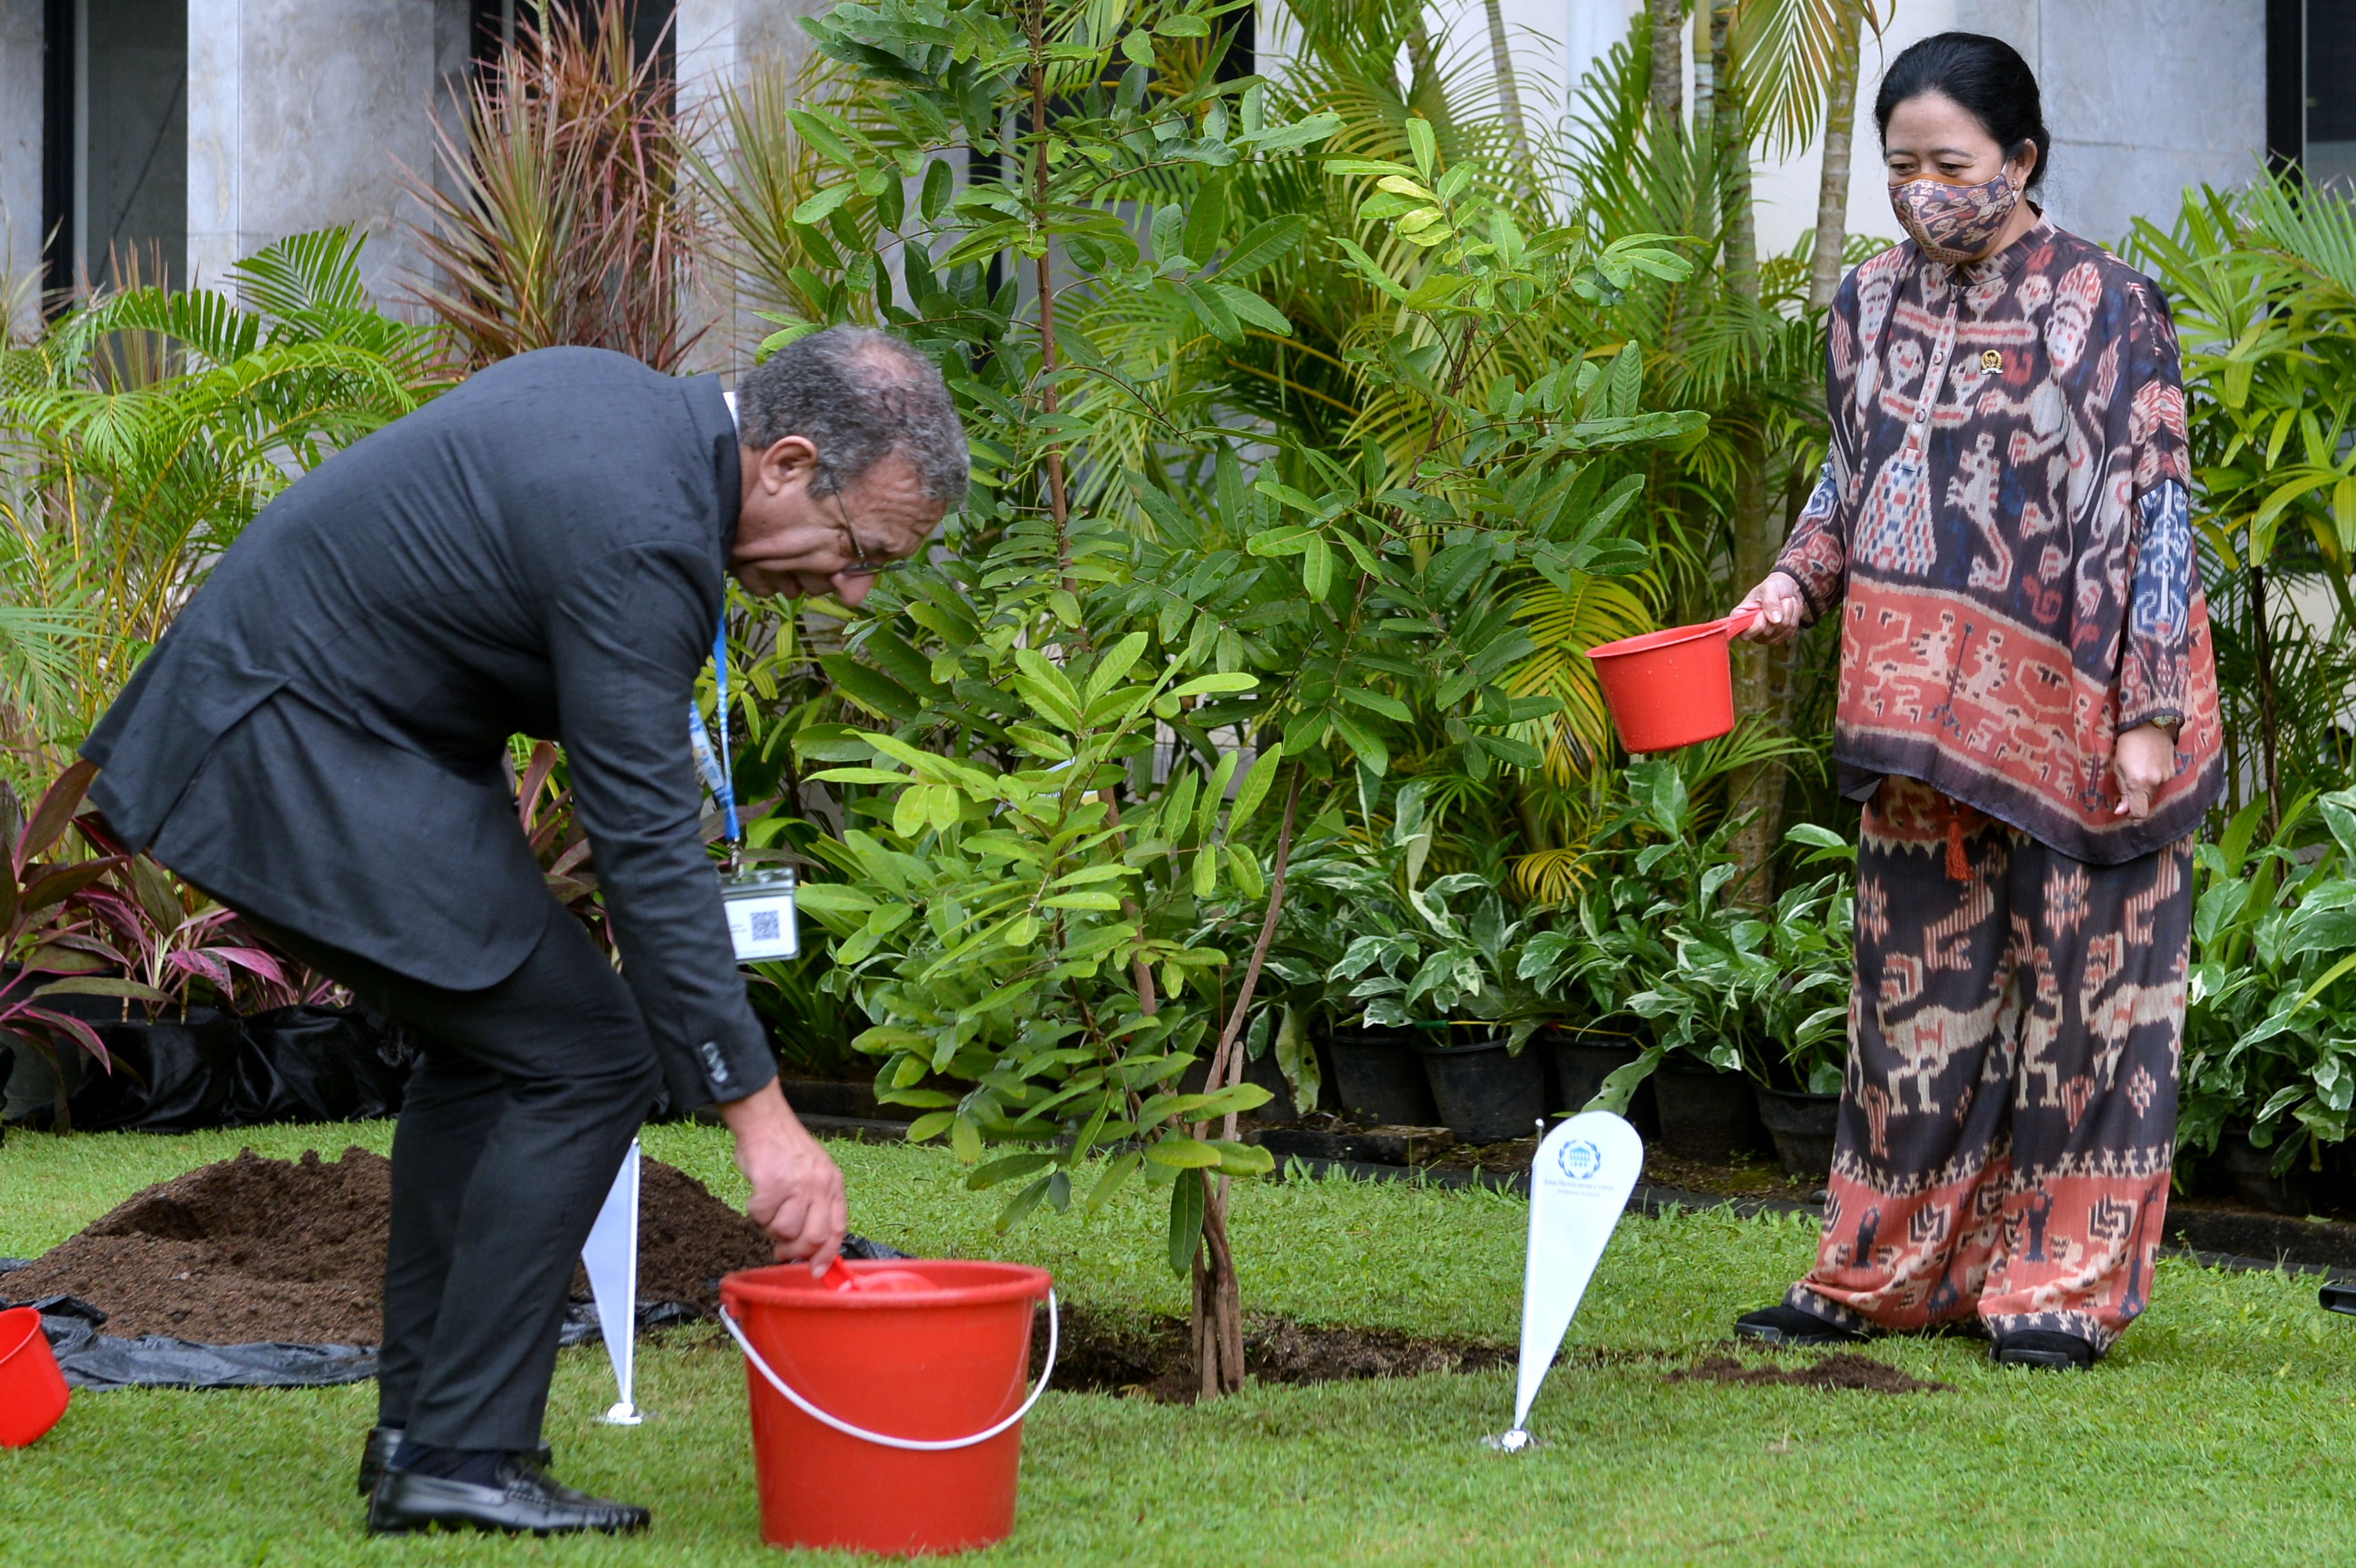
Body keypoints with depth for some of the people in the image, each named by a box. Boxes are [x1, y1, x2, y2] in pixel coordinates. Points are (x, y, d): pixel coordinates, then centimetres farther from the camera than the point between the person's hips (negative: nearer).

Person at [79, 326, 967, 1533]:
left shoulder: (617, 396, 6)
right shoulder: (637, 531, -24)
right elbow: (646, 850, -25)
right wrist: (758, 1115, -24)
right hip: (311, 763, -10)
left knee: (487, 1050, 18)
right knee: (584, 1060, -8)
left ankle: (416, 1436, 18)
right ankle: (465, 1452, -6)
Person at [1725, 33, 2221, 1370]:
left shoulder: (2109, 308, -7)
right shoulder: (1875, 306, 8)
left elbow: (2156, 512, -8)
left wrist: (2148, 710, -13)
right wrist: (1798, 579, -1)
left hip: (2072, 709, -4)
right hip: (1924, 711, 5)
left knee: (2077, 976, 1)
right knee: (1919, 978, 7)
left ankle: (2063, 1283, 7)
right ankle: (1890, 1270, 14)